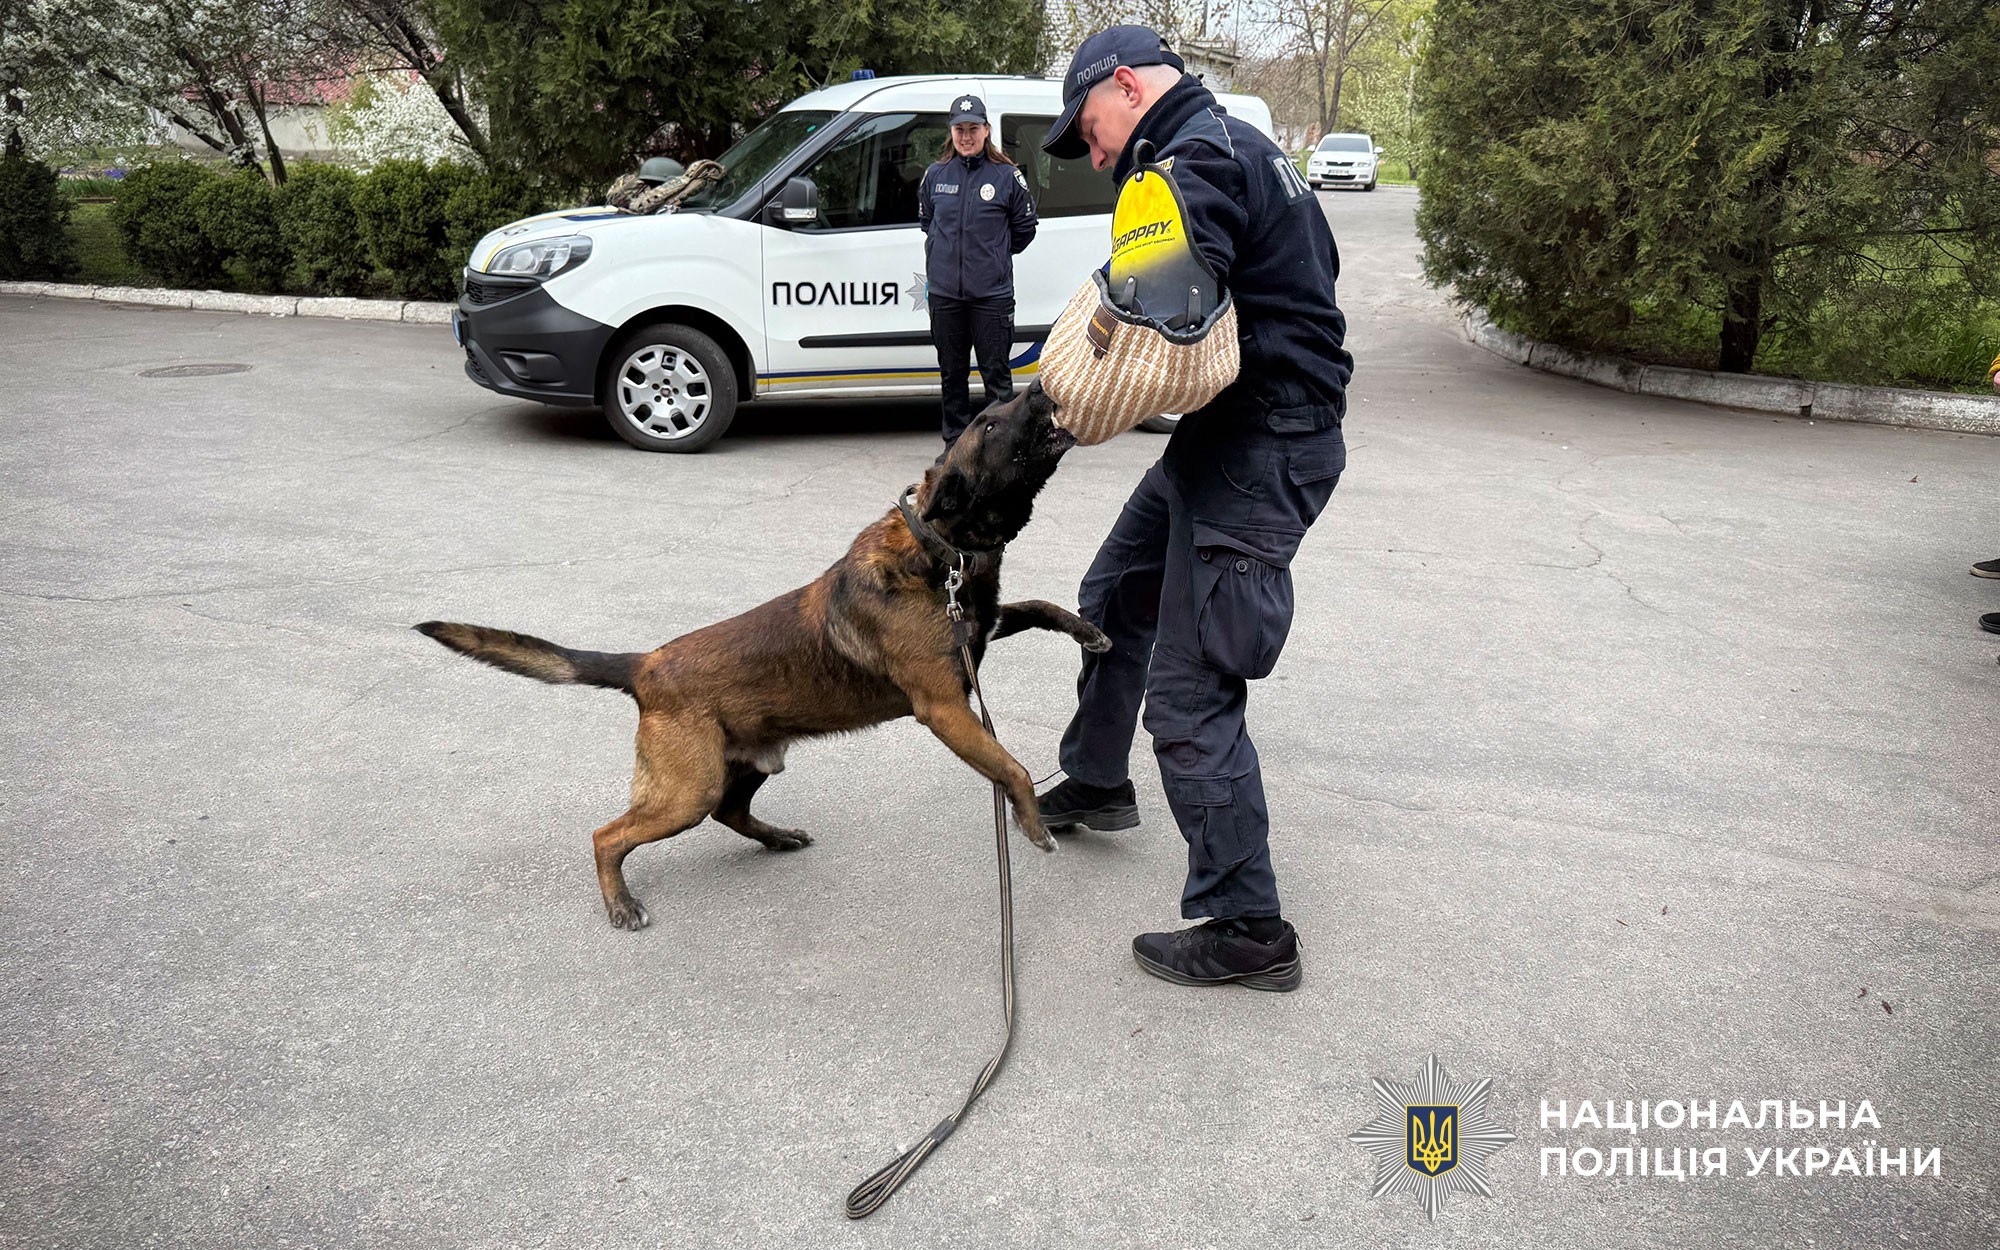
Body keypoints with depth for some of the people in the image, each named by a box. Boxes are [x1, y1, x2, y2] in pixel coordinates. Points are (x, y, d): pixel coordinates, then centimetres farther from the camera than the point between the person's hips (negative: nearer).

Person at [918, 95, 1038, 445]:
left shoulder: (1007, 176, -1)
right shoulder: (936, 175, 7)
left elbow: (1025, 228, 10)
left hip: (992, 294, -3)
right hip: (944, 291, 3)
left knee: (996, 372, 0)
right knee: (951, 372, 10)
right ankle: (955, 442, 21)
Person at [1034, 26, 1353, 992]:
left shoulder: (1198, 159, -16)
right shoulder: (1239, 149, 19)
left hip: (1259, 449, -11)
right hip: (1233, 434, 11)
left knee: (1190, 696, -8)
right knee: (1114, 598, 25)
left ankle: (1247, 930, 4)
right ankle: (1095, 783, 45)